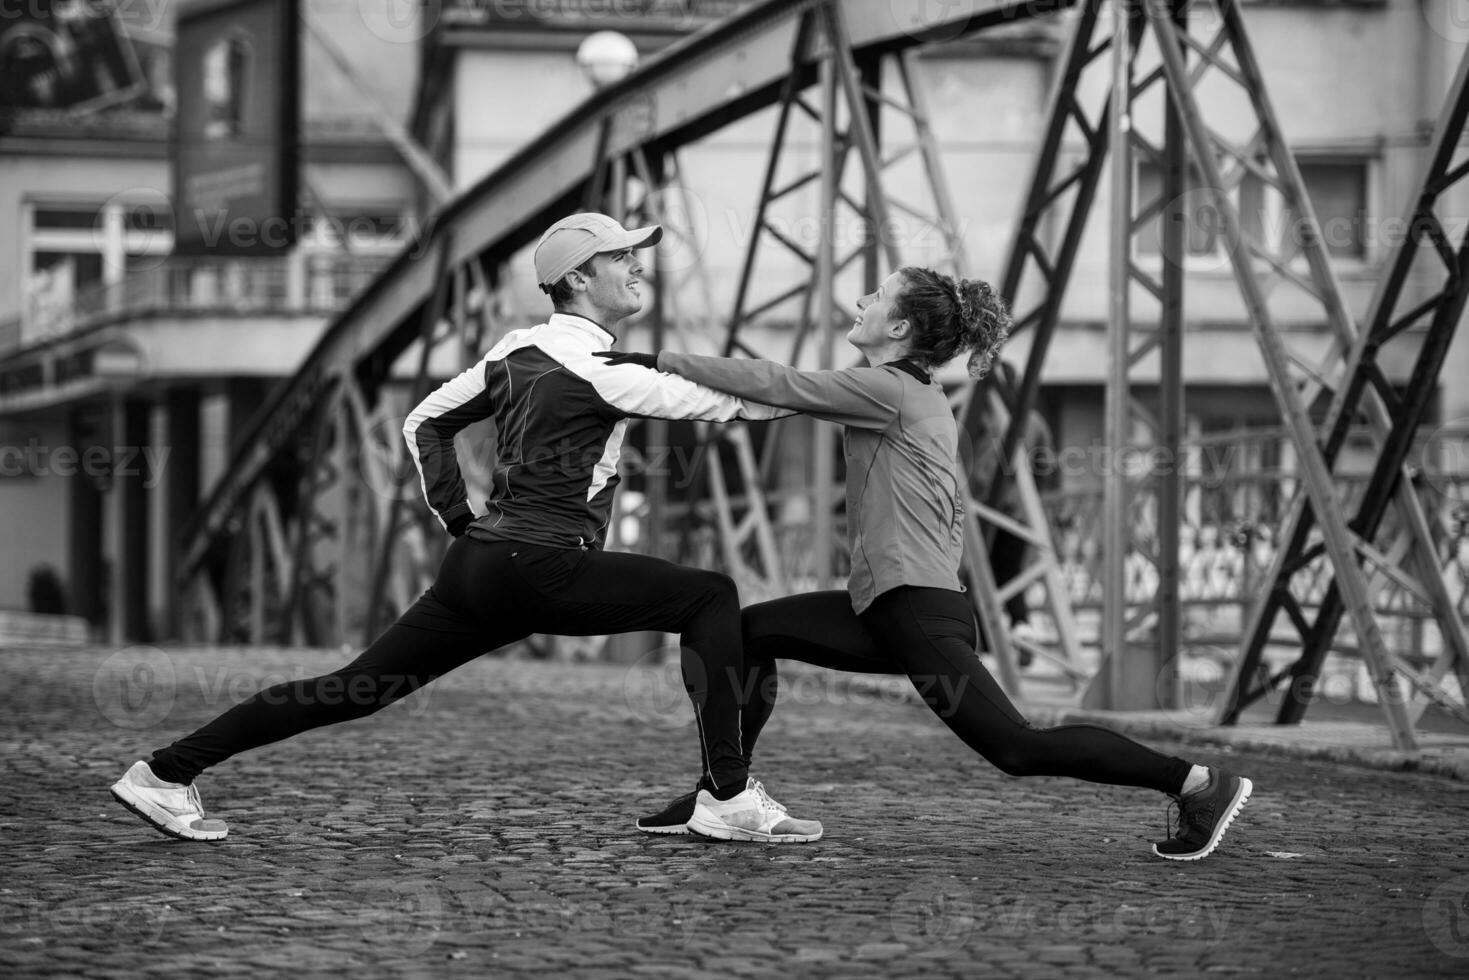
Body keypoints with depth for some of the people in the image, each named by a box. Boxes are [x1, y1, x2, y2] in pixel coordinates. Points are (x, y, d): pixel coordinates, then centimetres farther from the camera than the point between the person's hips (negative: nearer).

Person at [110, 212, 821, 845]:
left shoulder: (517, 349, 15)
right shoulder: (592, 366, -10)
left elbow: (423, 424, 22)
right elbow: (715, 400, -10)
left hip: (477, 560, 8)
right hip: (537, 568, -8)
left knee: (359, 689, 9)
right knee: (710, 597, -6)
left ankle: (167, 772, 8)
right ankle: (727, 798, -10)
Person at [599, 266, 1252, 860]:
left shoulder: (888, 391, -10)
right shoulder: (927, 403, 18)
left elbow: (774, 384, -13)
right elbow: (951, 508, 23)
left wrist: (661, 362, -9)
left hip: (918, 614, -10)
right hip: (886, 610, 10)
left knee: (1019, 749, -13)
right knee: (750, 631, 11)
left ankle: (1200, 784, -11)